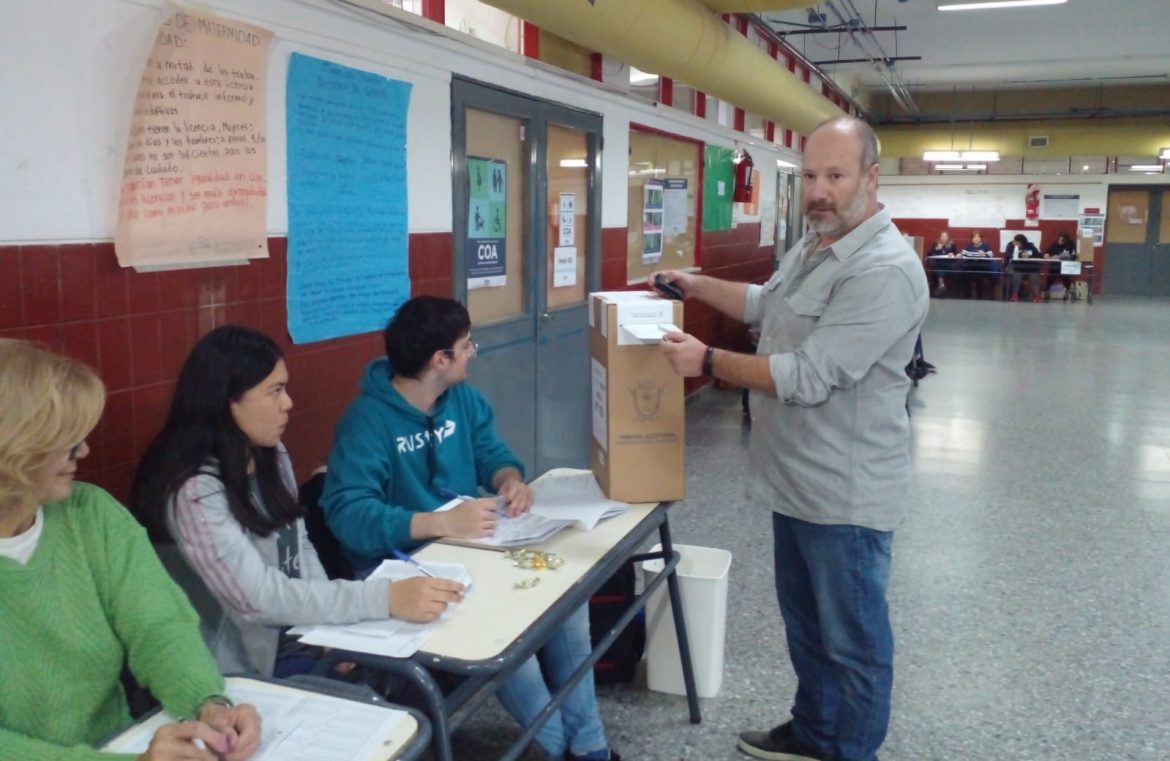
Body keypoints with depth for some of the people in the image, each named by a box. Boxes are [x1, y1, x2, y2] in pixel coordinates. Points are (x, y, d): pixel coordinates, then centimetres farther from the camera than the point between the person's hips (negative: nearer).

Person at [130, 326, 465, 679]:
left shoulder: (270, 454, 3)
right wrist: (386, 598, -32)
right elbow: (259, 597, -28)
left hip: (302, 637, 7)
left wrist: (331, 624, -6)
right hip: (247, 668, -7)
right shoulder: (195, 490, -22)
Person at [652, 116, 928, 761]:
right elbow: (766, 305, 27)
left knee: (852, 639, 9)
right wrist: (696, 285, 17)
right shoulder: (811, 245, 8)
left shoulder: (885, 270, -24)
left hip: (844, 491, -10)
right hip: (797, 479, 10)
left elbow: (809, 377, -28)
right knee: (804, 620, 23)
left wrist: (708, 362, -21)